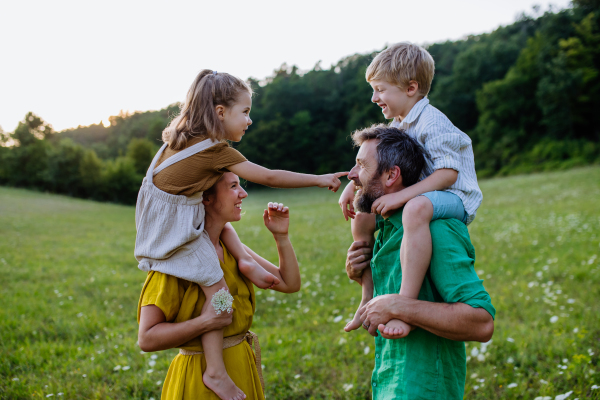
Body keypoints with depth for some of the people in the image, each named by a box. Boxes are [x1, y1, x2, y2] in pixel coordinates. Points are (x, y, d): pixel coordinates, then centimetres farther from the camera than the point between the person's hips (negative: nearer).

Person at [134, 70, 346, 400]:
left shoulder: (185, 136, 5)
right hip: (175, 226, -9)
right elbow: (268, 177, -16)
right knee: (216, 287, -7)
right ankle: (216, 373, -4)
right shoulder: (217, 150, -19)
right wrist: (319, 180, -9)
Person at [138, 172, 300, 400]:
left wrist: (282, 236, -4)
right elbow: (147, 338, -21)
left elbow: (290, 284, 7)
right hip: (200, 381, -7)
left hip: (241, 370, 7)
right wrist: (205, 322, -31)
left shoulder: (230, 247, 3)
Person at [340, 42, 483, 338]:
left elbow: (448, 173, -25)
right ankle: (369, 300, 14)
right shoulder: (398, 126, 10)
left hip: (453, 199, -10)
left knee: (416, 208, -43)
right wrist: (353, 185, 5)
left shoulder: (432, 122, -18)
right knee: (362, 218, 10)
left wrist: (401, 196, -30)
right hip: (421, 197, 10)